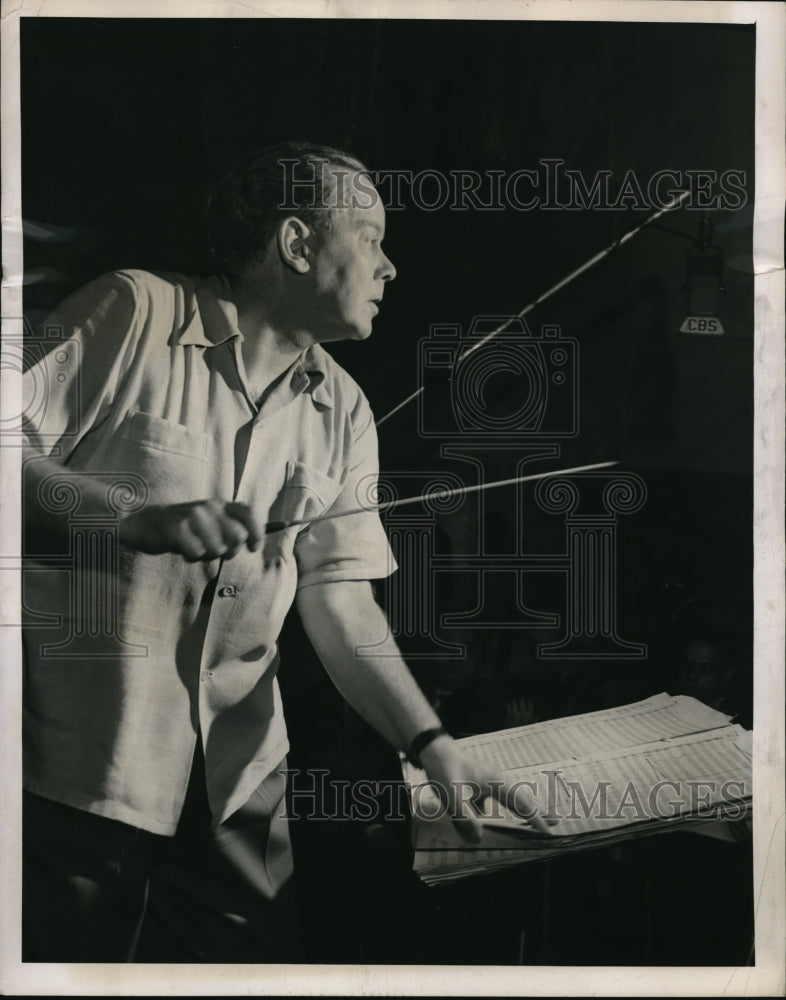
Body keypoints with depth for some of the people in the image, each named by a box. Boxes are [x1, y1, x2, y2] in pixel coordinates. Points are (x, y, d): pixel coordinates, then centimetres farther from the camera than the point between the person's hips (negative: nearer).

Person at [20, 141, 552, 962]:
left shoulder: (342, 413, 7)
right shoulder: (131, 314, -6)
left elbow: (342, 602, 3)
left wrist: (432, 747, -9)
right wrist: (138, 517, -25)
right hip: (79, 765, -4)